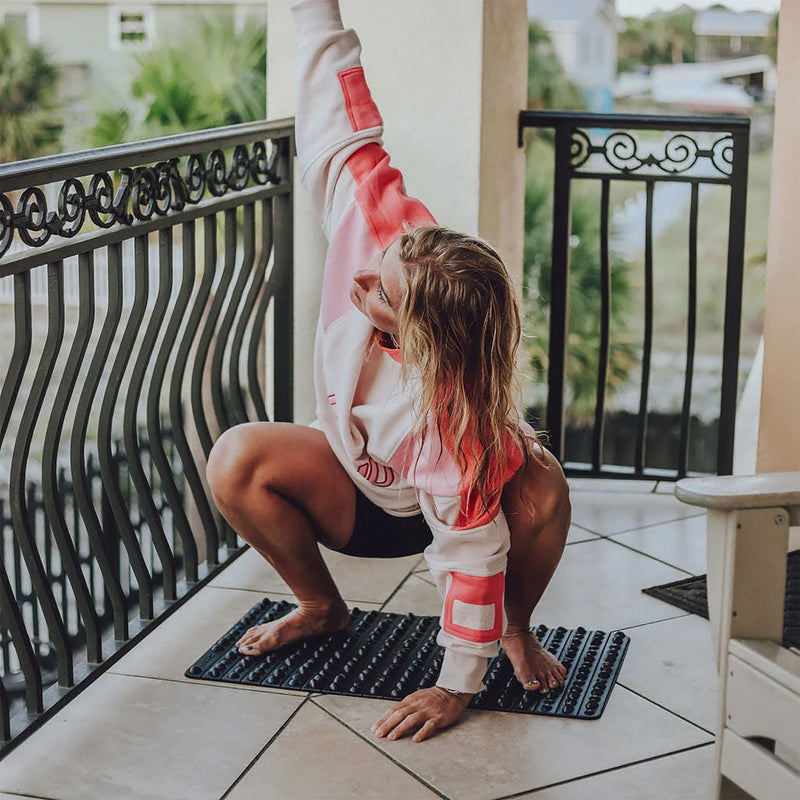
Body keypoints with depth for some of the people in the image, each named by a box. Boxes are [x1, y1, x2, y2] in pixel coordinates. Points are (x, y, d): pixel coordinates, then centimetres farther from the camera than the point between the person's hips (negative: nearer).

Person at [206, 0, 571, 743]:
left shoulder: (453, 404, -43)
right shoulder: (375, 223, -33)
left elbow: (473, 546, -36)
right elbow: (344, 131, -23)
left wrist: (458, 686, -29)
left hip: (436, 508, -4)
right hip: (355, 496, 5)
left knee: (542, 488, -38)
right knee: (237, 459, -24)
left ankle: (516, 628, -3)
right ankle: (321, 606, 5)